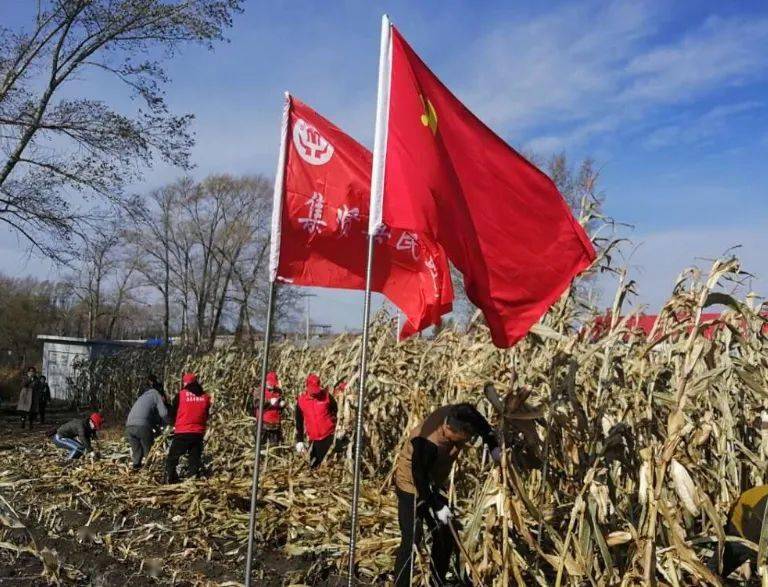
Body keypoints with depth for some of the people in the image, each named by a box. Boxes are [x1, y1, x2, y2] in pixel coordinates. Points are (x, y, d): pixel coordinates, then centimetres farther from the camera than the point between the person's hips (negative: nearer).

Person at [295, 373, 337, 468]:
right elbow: (299, 422, 4)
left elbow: (336, 411, 7)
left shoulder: (327, 396, -8)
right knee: (313, 464, 12)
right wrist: (299, 441, 2)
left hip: (328, 436, -3)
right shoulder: (301, 400, -2)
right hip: (313, 438, 3)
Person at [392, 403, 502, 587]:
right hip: (412, 485, -8)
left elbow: (483, 425, 3)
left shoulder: (458, 415, -20)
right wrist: (438, 507, -19)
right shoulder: (428, 443, -39)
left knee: (446, 537, 13)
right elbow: (420, 478, -26)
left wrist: (494, 447, -7)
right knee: (411, 541, -11)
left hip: (434, 484, 8)